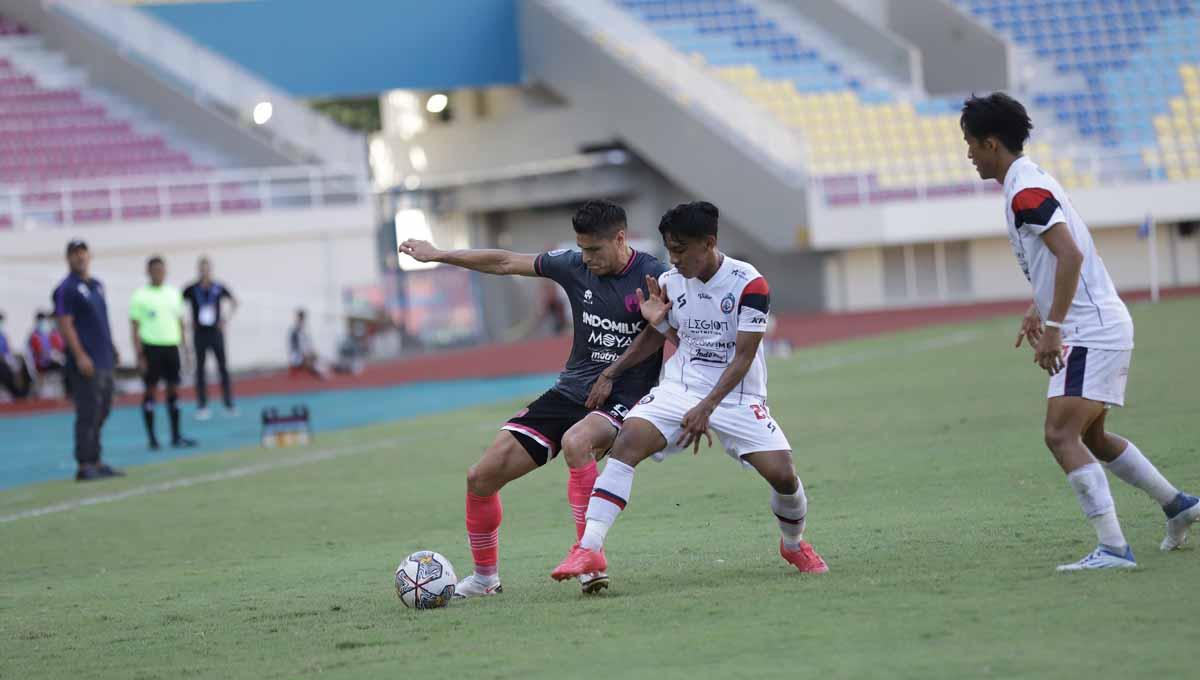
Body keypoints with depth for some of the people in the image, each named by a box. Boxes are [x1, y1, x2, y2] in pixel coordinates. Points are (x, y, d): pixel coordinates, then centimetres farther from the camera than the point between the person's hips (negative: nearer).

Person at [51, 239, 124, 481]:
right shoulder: (67, 289, -9)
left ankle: (95, 461, 19)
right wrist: (80, 356, -21)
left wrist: (112, 349, 19)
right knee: (87, 414, -8)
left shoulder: (97, 286, 16)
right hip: (86, 362, -8)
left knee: (101, 413, 12)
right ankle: (84, 466, -6)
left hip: (105, 360, 8)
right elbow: (65, 325, -15)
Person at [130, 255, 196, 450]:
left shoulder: (173, 293, 11)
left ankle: (176, 436, 12)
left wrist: (185, 346, 13)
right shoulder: (140, 296, -4)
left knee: (174, 389, 6)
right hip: (151, 346, -5)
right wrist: (139, 355, -11)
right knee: (151, 390, -1)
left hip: (171, 346, 5)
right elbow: (134, 327, -5)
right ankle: (152, 438, 4)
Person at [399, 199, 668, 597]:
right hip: (571, 391, 6)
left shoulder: (654, 277, -13)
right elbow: (506, 263, 12)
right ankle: (485, 576, 21)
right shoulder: (574, 266, 2)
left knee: (575, 442, -41)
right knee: (481, 477, -1)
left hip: (623, 398, -6)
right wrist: (438, 255, 17)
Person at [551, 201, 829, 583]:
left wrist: (707, 408, -25)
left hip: (737, 396, -3)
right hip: (680, 390, 3)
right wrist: (611, 372, 7)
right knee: (628, 440, -24)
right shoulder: (669, 283, 2)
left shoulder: (749, 284, -12)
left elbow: (743, 357, -16)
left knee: (782, 473, -17)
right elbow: (655, 337, 19)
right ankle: (589, 548, -29)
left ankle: (793, 544, 18)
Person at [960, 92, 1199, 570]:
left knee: (1061, 434, -18)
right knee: (1091, 437, 23)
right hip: (1099, 328, 11)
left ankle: (1113, 549, -24)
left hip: (1091, 333, -11)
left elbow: (1071, 254, -28)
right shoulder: (1029, 182, 16)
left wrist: (1053, 326, -28)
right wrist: (1039, 310, 24)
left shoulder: (1026, 192, -16)